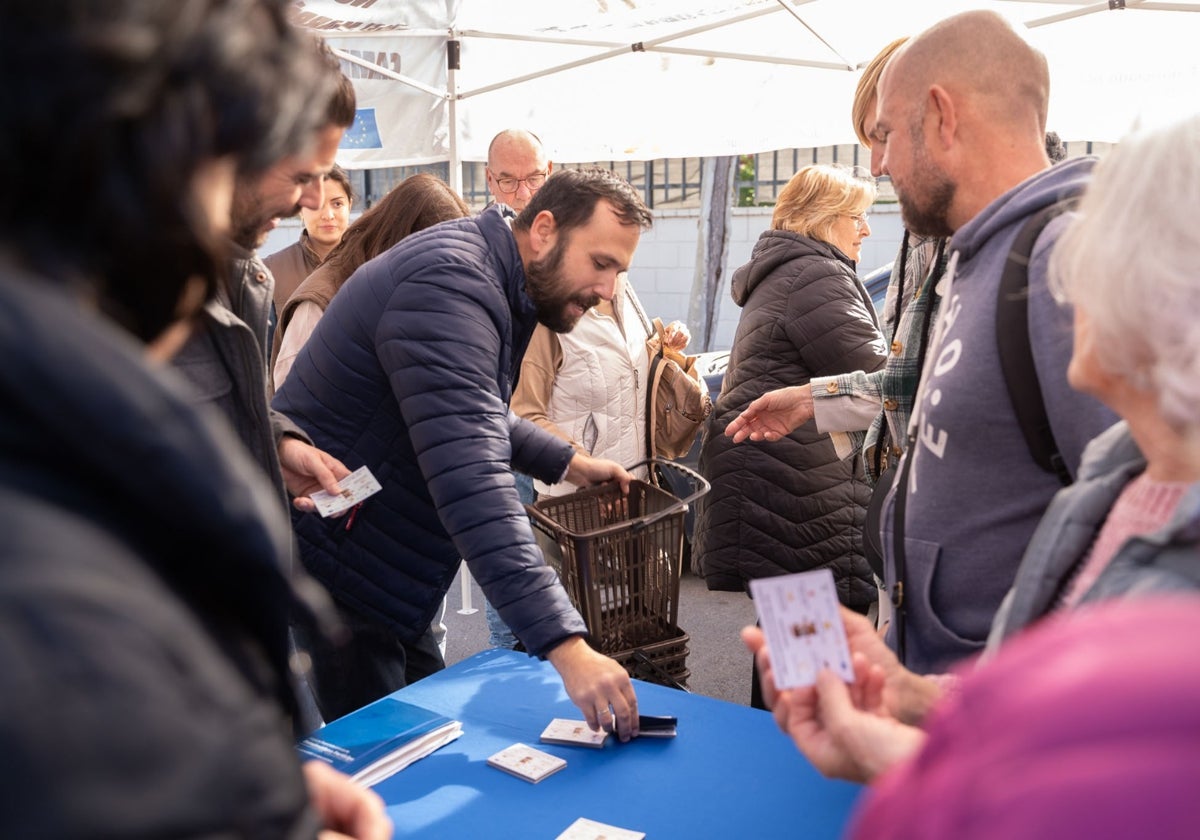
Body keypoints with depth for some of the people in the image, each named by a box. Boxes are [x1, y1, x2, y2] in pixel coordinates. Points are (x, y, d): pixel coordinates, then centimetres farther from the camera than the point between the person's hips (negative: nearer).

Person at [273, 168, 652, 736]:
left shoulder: (480, 269, 7)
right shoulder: (451, 286, -27)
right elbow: (471, 482, -39)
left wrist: (567, 463, 14)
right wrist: (566, 647, -44)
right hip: (327, 546, -10)